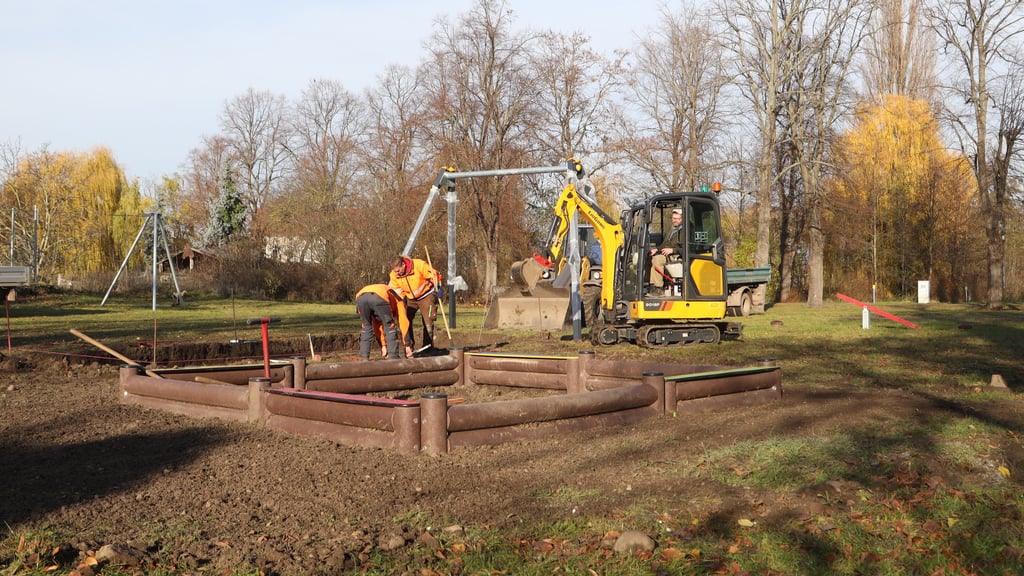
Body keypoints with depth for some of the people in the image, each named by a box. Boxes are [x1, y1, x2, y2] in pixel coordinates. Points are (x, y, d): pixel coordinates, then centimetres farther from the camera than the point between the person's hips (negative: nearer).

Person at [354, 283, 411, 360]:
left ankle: (363, 358, 19)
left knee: (366, 327, 25)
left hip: (360, 297, 5)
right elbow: (403, 322, 26)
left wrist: (383, 345, 47)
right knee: (389, 326, 14)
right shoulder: (398, 299, 36)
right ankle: (393, 358, 10)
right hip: (379, 297, -5)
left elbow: (377, 325, 46)